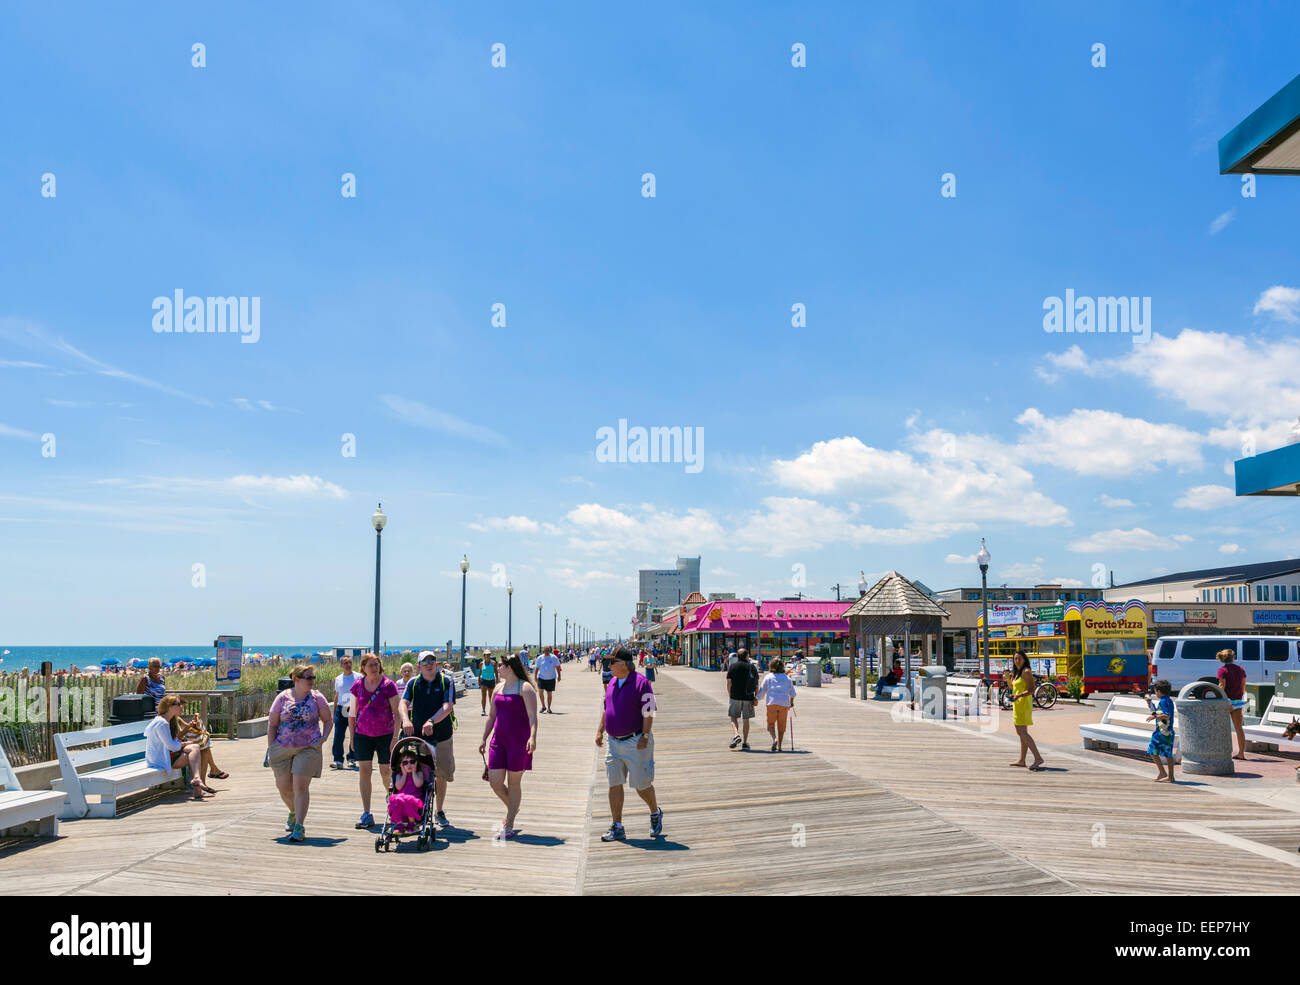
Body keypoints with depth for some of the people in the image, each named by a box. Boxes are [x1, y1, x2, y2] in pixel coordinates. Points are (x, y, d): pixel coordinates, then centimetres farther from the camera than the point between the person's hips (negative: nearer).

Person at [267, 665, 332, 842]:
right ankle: (294, 813, 40)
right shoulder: (283, 697, 2)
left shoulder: (317, 697, 2)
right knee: (283, 787, 10)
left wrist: (323, 737, -7)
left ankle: (299, 827, -7)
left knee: (300, 786, -11)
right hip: (282, 748, 2)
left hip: (308, 748, -2)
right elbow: (272, 723, 5)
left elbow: (328, 720, 10)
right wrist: (270, 748, 0)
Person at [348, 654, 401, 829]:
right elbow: (352, 712, 11)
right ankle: (366, 814, -1)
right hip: (363, 735, 2)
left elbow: (397, 713, -6)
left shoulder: (388, 685, -7)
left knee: (386, 772, 4)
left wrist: (395, 737, -10)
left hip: (385, 735, -2)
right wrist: (352, 735, 7)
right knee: (365, 771, -4)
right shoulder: (357, 686, 2)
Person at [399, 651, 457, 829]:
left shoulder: (447, 681, -3)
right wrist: (405, 720, -32)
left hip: (442, 737, 0)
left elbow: (448, 706, -16)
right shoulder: (413, 683, 3)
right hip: (418, 736, 1)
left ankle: (439, 812, 25)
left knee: (441, 776, 9)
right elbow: (403, 703, -10)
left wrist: (431, 721, -32)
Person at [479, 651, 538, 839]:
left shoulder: (525, 688, -7)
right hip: (498, 739, 6)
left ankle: (509, 827, 9)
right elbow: (491, 716, 21)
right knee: (495, 782, 1)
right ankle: (512, 808, 29)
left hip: (518, 741, -6)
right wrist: (484, 738, 16)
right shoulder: (499, 688, 14)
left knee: (514, 782, 1)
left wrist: (533, 737, -30)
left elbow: (532, 716, -16)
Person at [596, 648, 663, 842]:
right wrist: (600, 731, 16)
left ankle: (656, 813, 30)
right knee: (614, 785, 4)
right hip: (614, 742, 7)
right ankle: (617, 828, 10)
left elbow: (648, 712, -13)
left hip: (635, 742, -7)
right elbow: (606, 709, 21)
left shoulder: (640, 682, -11)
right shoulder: (612, 684, 11)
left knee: (641, 785, 2)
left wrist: (645, 736, -18)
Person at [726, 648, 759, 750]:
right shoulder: (752, 667, 4)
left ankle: (736, 735, -14)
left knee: (734, 718, 10)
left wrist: (729, 695, 11)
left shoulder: (732, 667, -1)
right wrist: (756, 698, 5)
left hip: (735, 697, -2)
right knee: (746, 720, 8)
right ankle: (745, 744, 7)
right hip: (748, 698, 2)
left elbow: (729, 683, -1)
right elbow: (756, 685, 2)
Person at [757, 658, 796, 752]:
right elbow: (792, 693, 17)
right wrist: (791, 703, 34)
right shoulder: (787, 678, 10)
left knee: (771, 724, 8)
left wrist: (756, 695, 25)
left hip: (772, 703, -1)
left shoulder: (768, 677, 5)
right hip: (784, 704, 1)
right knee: (781, 725, 9)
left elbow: (761, 693, 5)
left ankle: (774, 739, -18)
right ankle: (779, 746, 7)